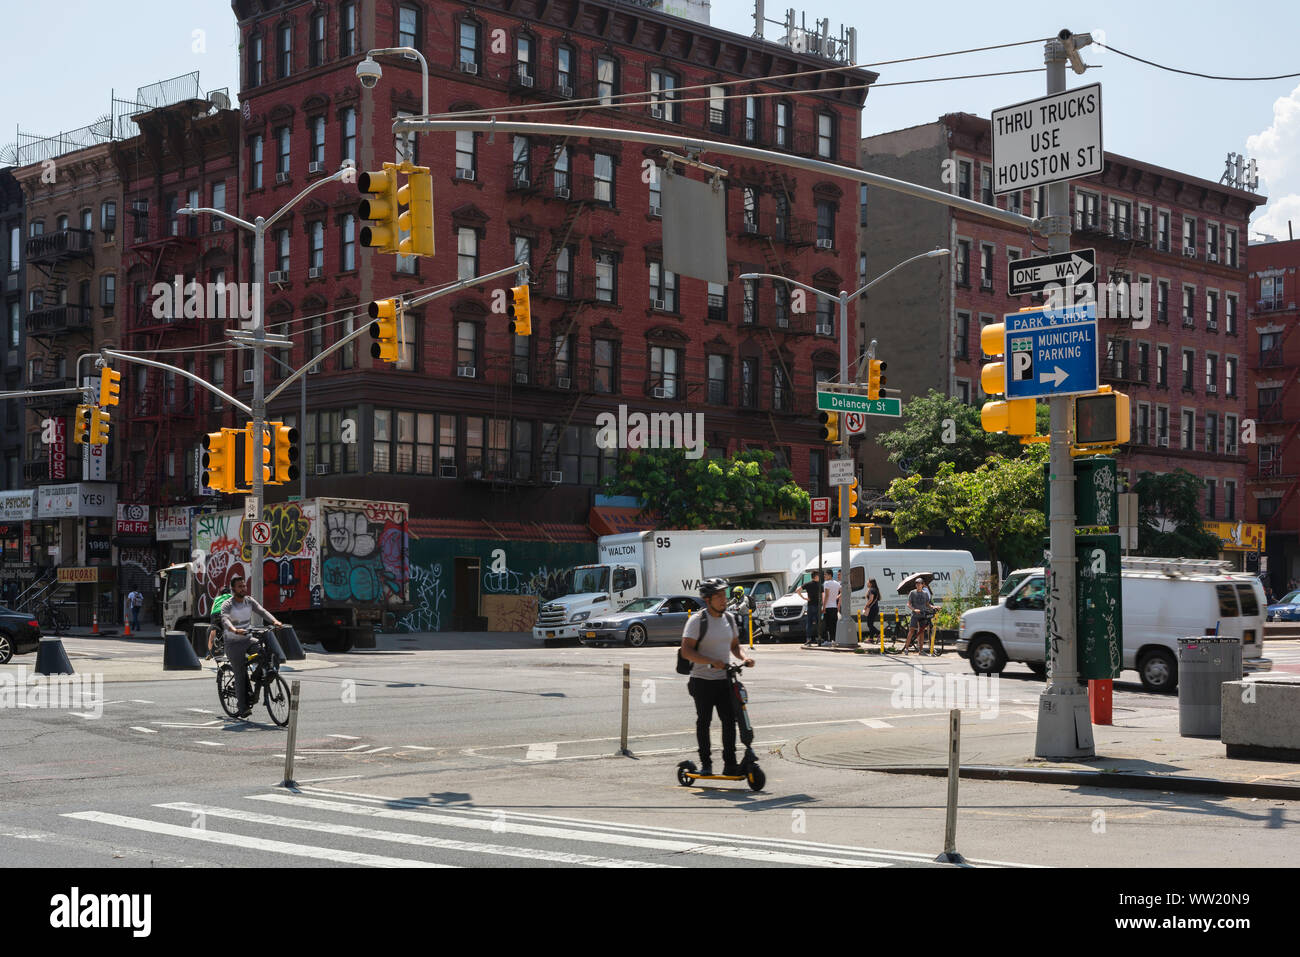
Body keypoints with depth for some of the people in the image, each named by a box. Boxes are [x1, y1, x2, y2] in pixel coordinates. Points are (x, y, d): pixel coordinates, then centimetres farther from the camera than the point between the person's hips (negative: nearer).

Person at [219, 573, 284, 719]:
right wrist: (235, 630, -50)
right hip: (234, 644, -5)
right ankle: (244, 708, -3)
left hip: (248, 640, 5)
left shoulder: (249, 601, 3)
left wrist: (274, 621, -29)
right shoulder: (228, 605, -12)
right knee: (241, 675, -7)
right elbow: (225, 620, -30)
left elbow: (262, 611, -10)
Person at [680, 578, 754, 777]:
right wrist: (712, 661, -26)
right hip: (703, 680, -5)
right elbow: (686, 651, -16)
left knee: (729, 719, -1)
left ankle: (729, 764, 4)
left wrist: (743, 658, 1)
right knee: (704, 722, 4)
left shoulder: (729, 618, 10)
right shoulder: (697, 620, -10)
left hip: (725, 679, 5)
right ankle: (705, 764, 13)